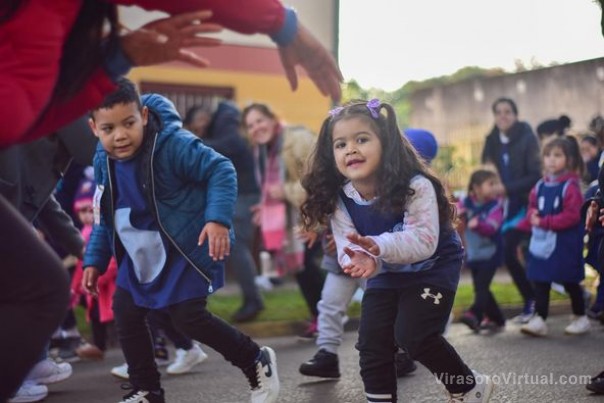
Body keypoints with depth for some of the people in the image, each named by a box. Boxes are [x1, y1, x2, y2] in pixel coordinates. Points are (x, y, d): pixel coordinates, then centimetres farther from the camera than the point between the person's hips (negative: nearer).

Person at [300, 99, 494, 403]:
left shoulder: (416, 187, -31)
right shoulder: (339, 200, -17)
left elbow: (424, 241, -37)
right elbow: (347, 247, -19)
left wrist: (378, 246, -54)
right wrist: (363, 260, -44)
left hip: (432, 268, -5)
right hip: (387, 274, 5)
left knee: (414, 336, -15)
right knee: (371, 342, -2)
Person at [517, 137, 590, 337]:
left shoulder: (570, 186, -14)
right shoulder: (540, 186, 6)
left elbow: (572, 215, -20)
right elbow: (532, 210, 15)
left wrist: (544, 222, -22)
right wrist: (530, 220, -5)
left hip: (565, 244, -5)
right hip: (541, 243, 6)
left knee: (570, 282, 9)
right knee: (540, 282, 3)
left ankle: (580, 318, 26)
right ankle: (539, 320, 6)